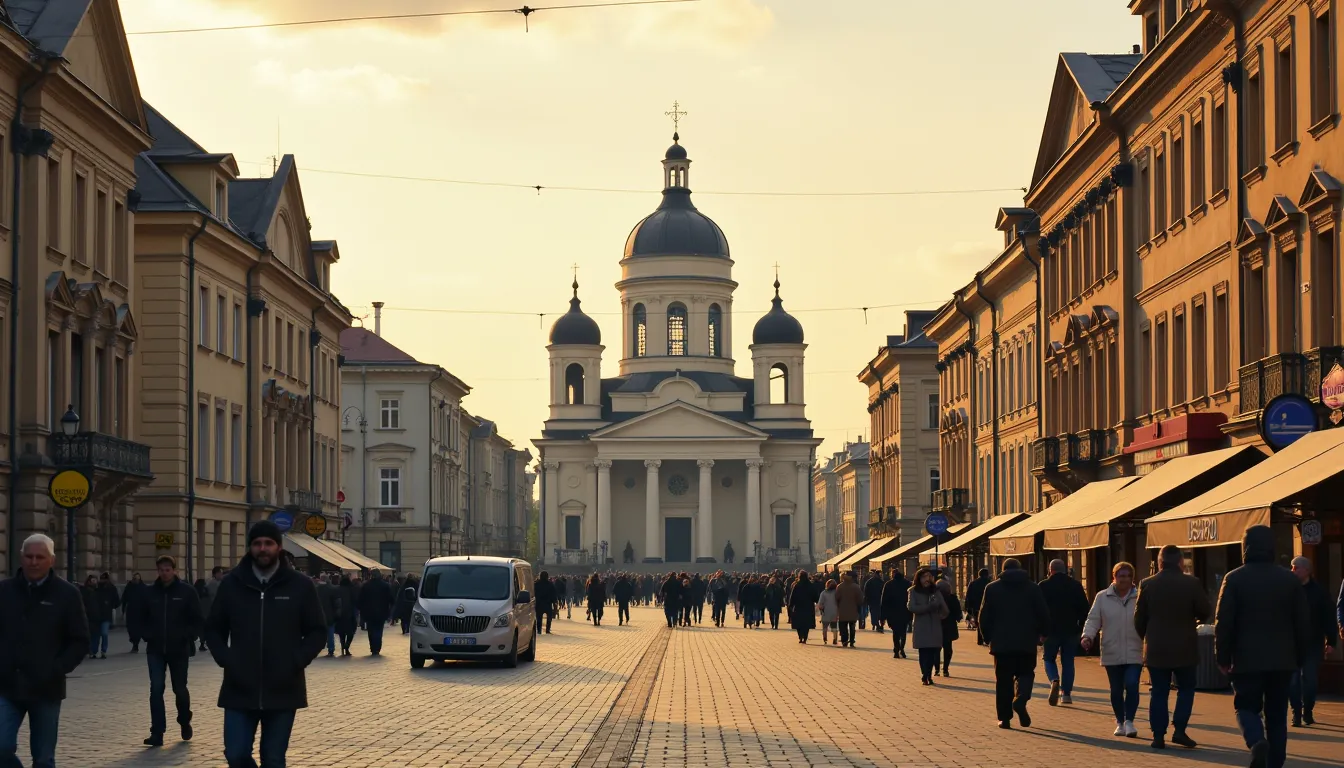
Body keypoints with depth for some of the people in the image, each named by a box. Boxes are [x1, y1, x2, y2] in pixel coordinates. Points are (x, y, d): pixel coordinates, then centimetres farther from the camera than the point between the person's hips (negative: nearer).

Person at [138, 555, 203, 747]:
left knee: (180, 689, 9)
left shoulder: (187, 592, -4)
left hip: (179, 650, -1)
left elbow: (198, 620, -1)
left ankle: (185, 722, 35)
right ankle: (157, 733, -8)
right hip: (155, 650, 1)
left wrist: (188, 636, -12)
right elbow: (142, 618, 15)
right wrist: (148, 635, 2)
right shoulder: (150, 592, 2)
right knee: (156, 689, -8)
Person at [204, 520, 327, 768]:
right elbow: (213, 629, 11)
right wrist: (226, 659, -5)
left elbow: (317, 631, 6)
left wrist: (297, 661, -9)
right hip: (240, 690, 1)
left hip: (283, 691, -1)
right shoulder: (232, 584, 2)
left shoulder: (300, 586, 0)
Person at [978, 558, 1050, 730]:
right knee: (1025, 674, 12)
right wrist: (1041, 633, 16)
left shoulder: (992, 588, 2)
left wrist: (988, 637, 13)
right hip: (1027, 642, 0)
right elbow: (1044, 614, 2)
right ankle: (1020, 699, -17)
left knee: (1003, 680, 5)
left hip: (1001, 643, 0)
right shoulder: (1033, 588, 3)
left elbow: (984, 617, 2)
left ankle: (1004, 717, 2)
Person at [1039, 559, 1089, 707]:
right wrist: (1081, 628, 10)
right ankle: (1066, 693, 5)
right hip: (1071, 630, 2)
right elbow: (1084, 609, 5)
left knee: (1049, 658, 12)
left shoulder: (1044, 586, -3)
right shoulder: (1075, 585, 4)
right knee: (1067, 661, 10)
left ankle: (1054, 680, -17)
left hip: (1051, 630, -2)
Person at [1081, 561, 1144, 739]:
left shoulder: (1139, 598, 2)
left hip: (1134, 653, -1)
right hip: (1112, 654, 1)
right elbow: (1093, 619, 3)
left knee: (1131, 685, -15)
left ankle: (1129, 721, -7)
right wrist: (1087, 636, -15)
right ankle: (1120, 722, 20)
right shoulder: (1103, 597, 4)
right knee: (1116, 690, 7)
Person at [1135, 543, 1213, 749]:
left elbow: (1139, 618, 2)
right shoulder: (1191, 583, -9)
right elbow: (1206, 612, -3)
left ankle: (1158, 735, 2)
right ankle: (1179, 729, 0)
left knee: (1159, 692, 6)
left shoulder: (1147, 584, -3)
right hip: (1184, 648, -1)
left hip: (1156, 648, 1)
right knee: (1186, 689, 12)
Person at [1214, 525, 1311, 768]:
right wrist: (1300, 657, 14)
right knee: (1276, 714, 10)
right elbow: (1303, 624, 5)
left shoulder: (1234, 579, -5)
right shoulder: (1290, 580, 3)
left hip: (1247, 659, -2)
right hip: (1282, 661, 2)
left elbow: (1223, 623, -6)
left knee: (1247, 706, 7)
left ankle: (1257, 741, -21)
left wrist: (1223, 657, 3)